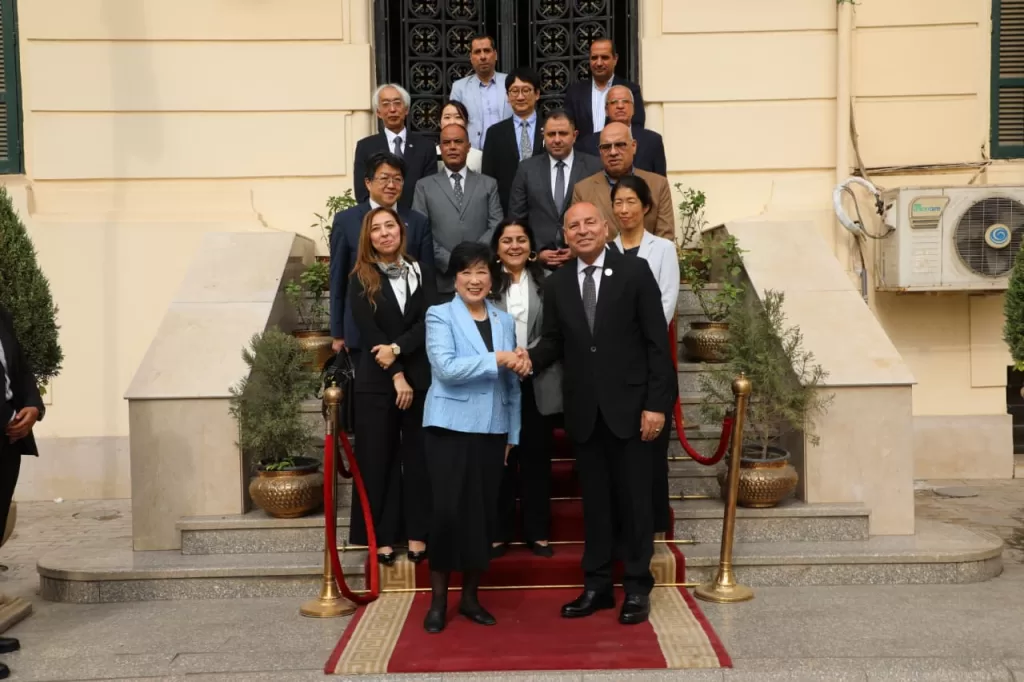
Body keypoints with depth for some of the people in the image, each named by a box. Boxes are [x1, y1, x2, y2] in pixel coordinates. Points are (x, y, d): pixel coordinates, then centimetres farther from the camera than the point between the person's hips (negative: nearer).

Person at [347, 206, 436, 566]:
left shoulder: (420, 273, 7)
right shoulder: (361, 280, 1)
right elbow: (369, 333, -7)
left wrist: (397, 348, -17)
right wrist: (397, 376, -13)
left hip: (421, 376, 2)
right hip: (377, 381, -1)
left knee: (417, 455, 5)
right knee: (378, 457, 3)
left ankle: (417, 533, 14)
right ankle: (382, 536, 11)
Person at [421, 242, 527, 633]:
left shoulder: (505, 321, 12)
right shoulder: (439, 316, -2)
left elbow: (512, 383, 14)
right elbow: (446, 368, -18)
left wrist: (513, 434, 12)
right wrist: (496, 359, -20)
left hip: (492, 430, 4)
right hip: (450, 428, -4)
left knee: (484, 513, 8)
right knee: (447, 511, -3)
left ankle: (470, 597, 20)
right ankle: (438, 600, 10)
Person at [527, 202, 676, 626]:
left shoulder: (635, 273, -3)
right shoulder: (556, 284, 8)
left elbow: (656, 343, -5)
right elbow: (553, 341, 9)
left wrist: (656, 404, -11)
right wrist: (530, 358, -14)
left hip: (629, 406, -3)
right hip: (583, 410, 3)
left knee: (634, 499, 5)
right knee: (594, 499, 11)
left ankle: (637, 588, 18)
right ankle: (596, 586, 21)